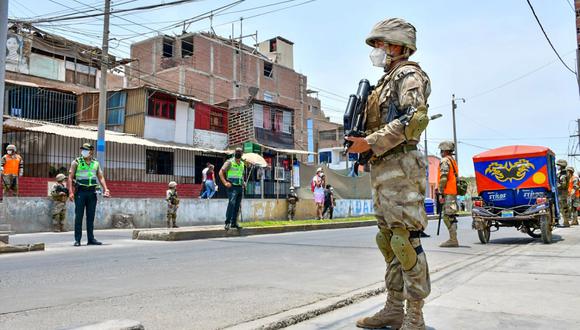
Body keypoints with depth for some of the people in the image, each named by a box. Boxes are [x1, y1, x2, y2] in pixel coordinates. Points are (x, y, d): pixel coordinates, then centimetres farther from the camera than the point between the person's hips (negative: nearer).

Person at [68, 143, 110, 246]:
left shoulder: (96, 163, 12)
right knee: (79, 216, -2)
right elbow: (70, 177, -2)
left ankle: (91, 239, 12)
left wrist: (106, 189, -1)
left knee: (91, 217, 6)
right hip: (80, 191, -3)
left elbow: (101, 177, 12)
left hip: (92, 192, 3)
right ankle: (77, 240, 3)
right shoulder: (76, 162, 3)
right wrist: (70, 192, -13)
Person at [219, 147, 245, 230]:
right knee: (231, 203, -18)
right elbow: (221, 172, -8)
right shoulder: (230, 162, -3)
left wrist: (243, 182, 16)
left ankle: (234, 223, 17)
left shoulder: (242, 164, 16)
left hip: (240, 187, 7)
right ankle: (227, 223, -15)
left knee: (237, 206, 8)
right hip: (232, 186, -7)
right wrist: (225, 182, -16)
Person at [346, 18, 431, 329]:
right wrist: (361, 141, 9)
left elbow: (415, 119, -19)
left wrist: (370, 142, -19)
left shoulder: (408, 74, -3)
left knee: (406, 240, -9)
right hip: (381, 169, 10)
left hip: (399, 167, -10)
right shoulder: (387, 81, 25)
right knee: (388, 240, 11)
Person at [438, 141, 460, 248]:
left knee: (448, 217, -9)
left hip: (448, 193, -10)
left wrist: (441, 193, -18)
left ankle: (453, 240, -9)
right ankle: (453, 239, 15)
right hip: (453, 192, 10)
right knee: (451, 217, 12)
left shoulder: (445, 161, -9)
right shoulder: (453, 161, 22)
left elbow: (443, 178, -18)